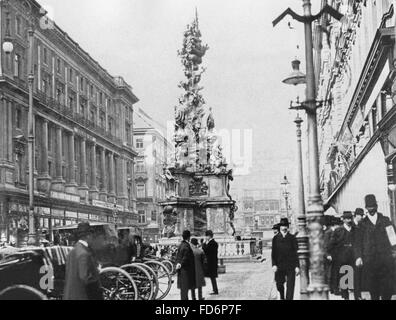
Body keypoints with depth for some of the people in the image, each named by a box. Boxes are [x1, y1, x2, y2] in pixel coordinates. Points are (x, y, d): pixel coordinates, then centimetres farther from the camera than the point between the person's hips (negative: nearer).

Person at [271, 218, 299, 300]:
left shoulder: (292, 238, 3)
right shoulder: (276, 238, 6)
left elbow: (296, 253, 2)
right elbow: (273, 253, 5)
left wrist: (297, 266, -3)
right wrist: (274, 265, -6)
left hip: (290, 266, -1)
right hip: (279, 265, 1)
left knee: (290, 286, -6)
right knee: (279, 284, 6)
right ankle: (282, 297, 35)